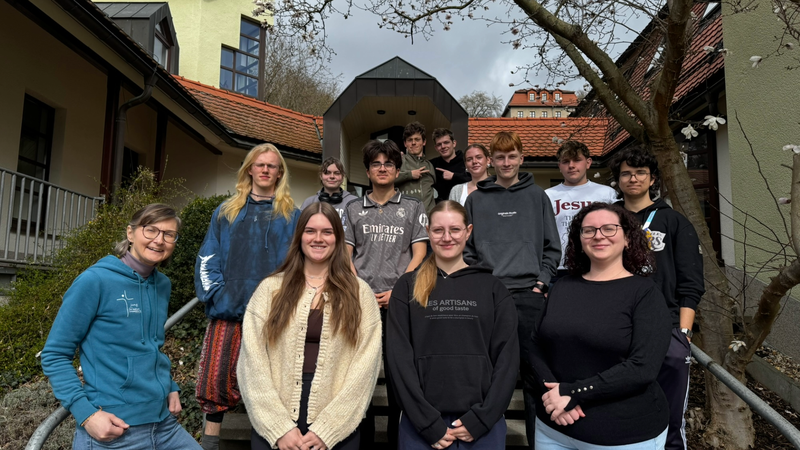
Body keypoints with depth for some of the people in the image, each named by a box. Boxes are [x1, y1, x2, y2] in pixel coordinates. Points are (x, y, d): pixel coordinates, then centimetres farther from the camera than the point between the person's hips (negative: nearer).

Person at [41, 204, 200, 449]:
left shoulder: (163, 285, 5)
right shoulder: (95, 280, -12)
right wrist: (86, 413, -17)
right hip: (113, 429, -6)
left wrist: (170, 388, 7)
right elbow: (54, 354, -8)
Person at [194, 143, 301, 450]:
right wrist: (214, 293, -4)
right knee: (215, 379, 1)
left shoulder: (291, 216, 10)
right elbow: (207, 258, 10)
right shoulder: (226, 212, 15)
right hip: (227, 311, 2)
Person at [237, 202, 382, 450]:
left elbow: (365, 364, -5)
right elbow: (252, 360, -3)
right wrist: (280, 427, -12)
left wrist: (326, 429, -12)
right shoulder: (270, 289, 2)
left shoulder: (359, 293, 1)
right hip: (272, 429, 1)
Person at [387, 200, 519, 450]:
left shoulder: (493, 287, 4)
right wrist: (428, 422, -11)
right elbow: (399, 356, -4)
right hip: (421, 422, 0)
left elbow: (507, 355, 0)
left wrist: (481, 418, -8)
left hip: (482, 423, 1)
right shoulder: (407, 287, 1)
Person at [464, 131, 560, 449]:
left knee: (533, 370, 1)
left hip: (529, 294, 0)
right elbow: (467, 248, 11)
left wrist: (542, 281, -1)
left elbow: (552, 247, 10)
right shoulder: (476, 200, 11)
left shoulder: (537, 196, 10)